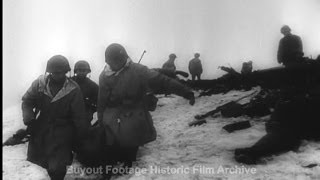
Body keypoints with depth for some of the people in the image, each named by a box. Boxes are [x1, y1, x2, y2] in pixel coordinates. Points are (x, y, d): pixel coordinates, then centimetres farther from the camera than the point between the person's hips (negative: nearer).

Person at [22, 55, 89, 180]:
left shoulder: (73, 90, -13)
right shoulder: (40, 83, -5)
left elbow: (79, 115, -7)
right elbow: (27, 100, 3)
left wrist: (81, 136, -3)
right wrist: (29, 119, -9)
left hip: (62, 131, -4)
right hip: (40, 128, 4)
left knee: (57, 168, -9)